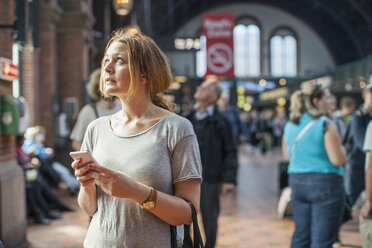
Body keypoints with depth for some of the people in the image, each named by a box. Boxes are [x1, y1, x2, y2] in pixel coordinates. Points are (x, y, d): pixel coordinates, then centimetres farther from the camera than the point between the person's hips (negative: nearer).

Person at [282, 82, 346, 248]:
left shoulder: (289, 125, 7)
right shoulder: (326, 125, -13)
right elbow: (338, 160, -15)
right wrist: (340, 145, 3)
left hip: (297, 183, 7)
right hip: (325, 184, -7)